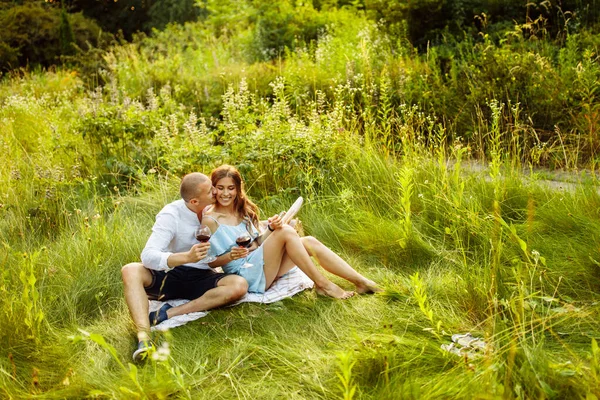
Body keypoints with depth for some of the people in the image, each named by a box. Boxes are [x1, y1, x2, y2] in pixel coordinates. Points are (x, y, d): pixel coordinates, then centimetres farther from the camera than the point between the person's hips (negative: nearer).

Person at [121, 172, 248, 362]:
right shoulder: (171, 214, -14)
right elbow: (148, 256, -27)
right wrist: (187, 257, -41)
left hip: (202, 278, 3)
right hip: (170, 276, -2)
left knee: (240, 285, -27)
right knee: (130, 271, -30)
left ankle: (168, 314, -29)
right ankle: (143, 337, -48)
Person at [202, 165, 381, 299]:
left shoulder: (243, 210, 13)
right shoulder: (210, 220, -9)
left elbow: (257, 243, 13)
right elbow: (211, 261, -7)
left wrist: (270, 229, -8)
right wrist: (231, 256, -27)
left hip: (261, 264, 8)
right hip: (245, 274, -7)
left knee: (310, 242, -13)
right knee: (286, 232, -26)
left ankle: (362, 282, -15)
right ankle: (322, 284, -22)